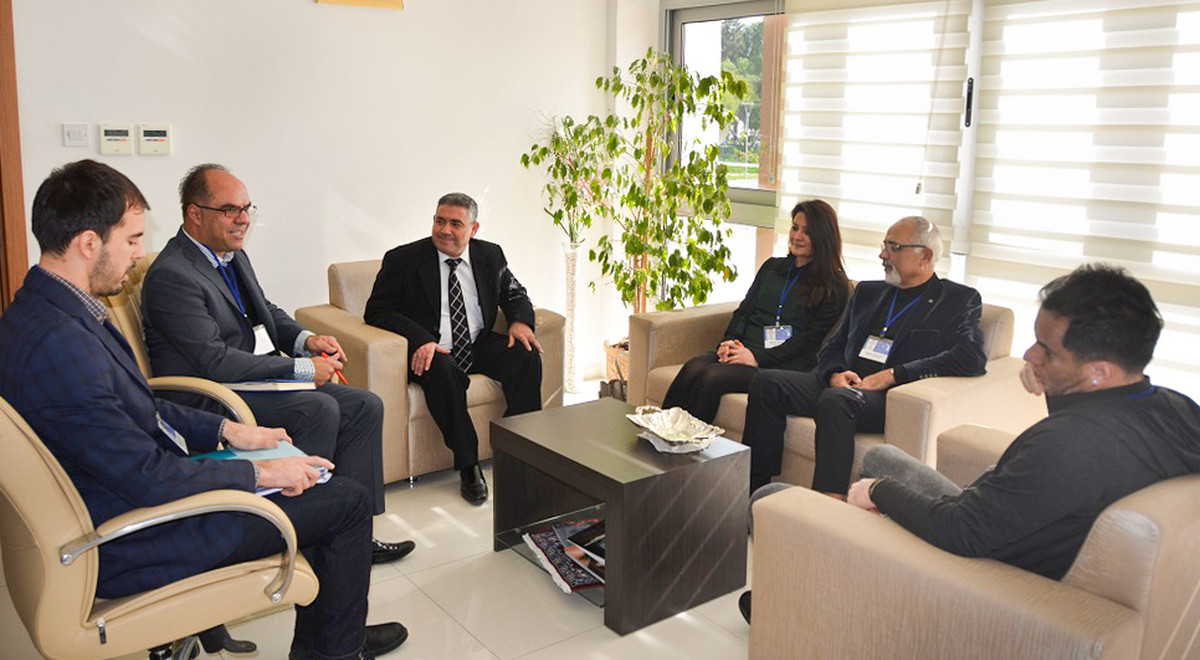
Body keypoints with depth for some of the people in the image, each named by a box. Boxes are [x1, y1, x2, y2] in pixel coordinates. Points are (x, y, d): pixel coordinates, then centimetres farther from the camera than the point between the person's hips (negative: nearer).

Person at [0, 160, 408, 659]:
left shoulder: (44, 310, 2)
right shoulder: (58, 345, -31)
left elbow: (138, 408, 13)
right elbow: (149, 480, -27)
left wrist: (227, 430, 5)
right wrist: (262, 474, -16)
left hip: (143, 483, 10)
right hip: (132, 547, -10)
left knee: (303, 471, 20)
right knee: (347, 500, -4)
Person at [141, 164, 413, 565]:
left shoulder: (233, 255, 12)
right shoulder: (170, 276, -18)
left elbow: (267, 313, 23)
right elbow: (216, 362, -24)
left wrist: (305, 339, 0)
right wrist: (303, 369, -21)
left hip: (263, 378, 9)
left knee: (366, 407, -3)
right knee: (319, 409, -29)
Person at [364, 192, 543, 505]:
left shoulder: (490, 255, 7)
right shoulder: (403, 259, -4)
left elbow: (514, 294, 18)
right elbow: (377, 311, -9)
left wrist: (520, 321, -8)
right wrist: (420, 340, -27)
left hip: (479, 347, 4)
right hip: (431, 351, -4)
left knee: (526, 356, -22)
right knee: (443, 372, -37)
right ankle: (468, 467, -26)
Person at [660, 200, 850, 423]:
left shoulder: (835, 286, 3)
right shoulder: (772, 267, 23)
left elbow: (810, 338, -7)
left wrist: (758, 356, -16)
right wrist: (731, 341, -3)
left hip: (782, 364, -5)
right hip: (744, 350, 5)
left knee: (712, 376, -31)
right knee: (693, 368, -26)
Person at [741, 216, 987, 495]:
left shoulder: (960, 300, 7)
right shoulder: (867, 292, 25)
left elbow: (972, 357, -10)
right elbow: (833, 347, 24)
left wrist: (892, 375, -14)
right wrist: (835, 374, -2)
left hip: (893, 399, -6)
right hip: (844, 385, 6)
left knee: (835, 399, -37)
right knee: (766, 382, -15)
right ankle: (755, 491, -13)